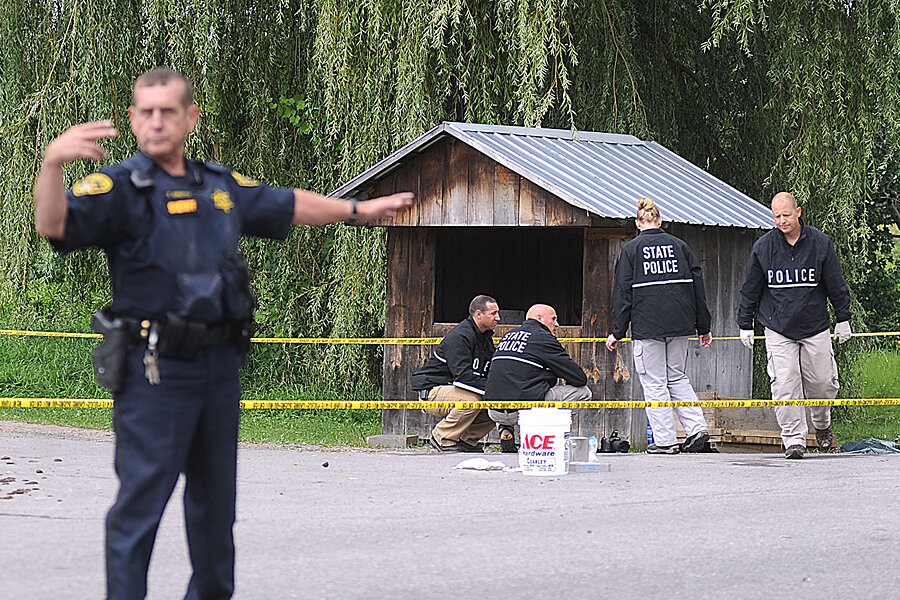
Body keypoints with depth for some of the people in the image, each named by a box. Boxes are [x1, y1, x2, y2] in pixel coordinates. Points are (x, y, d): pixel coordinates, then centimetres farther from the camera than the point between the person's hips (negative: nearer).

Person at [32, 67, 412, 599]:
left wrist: (359, 210, 39)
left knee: (216, 499, 19)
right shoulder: (121, 189, -8)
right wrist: (53, 162, -44)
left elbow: (289, 205, 29)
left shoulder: (222, 186, 12)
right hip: (155, 370, -7)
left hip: (220, 364, 7)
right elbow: (54, 225, -25)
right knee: (141, 502, -8)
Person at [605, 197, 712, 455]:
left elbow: (623, 293, -2)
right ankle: (697, 427, 4)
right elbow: (698, 286, 9)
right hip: (680, 325, 4)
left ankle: (665, 440, 1)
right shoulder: (679, 246, 8)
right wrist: (703, 327, 15)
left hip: (647, 325, -4)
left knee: (654, 383, 2)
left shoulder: (631, 250, -1)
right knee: (677, 378, 17)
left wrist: (617, 332, 2)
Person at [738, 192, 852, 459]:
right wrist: (745, 325, 8)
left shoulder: (821, 243, -2)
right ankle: (794, 439, -3)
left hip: (815, 327, 0)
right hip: (778, 330, 0)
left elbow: (836, 284, 7)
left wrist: (843, 319, 9)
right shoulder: (763, 247, -2)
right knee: (784, 385, -9)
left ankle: (822, 424, 34)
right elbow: (750, 290, 7)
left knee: (822, 382, 6)